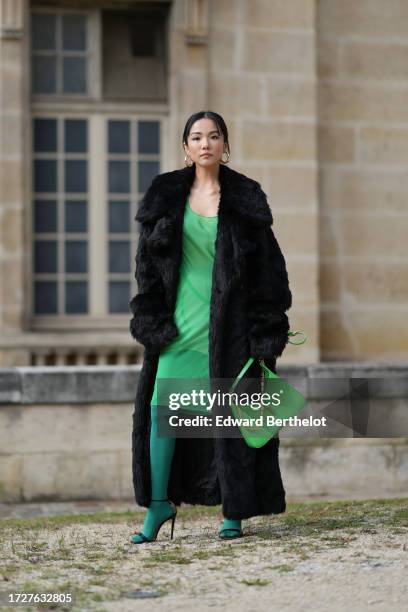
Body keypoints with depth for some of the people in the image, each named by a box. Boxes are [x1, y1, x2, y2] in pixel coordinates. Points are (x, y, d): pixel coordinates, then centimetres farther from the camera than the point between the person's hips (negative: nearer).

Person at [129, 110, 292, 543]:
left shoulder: (245, 198, 1)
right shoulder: (167, 195, 6)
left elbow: (268, 264, 0)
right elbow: (149, 261, 6)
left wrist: (267, 328, -6)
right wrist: (152, 319, -2)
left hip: (229, 320, -2)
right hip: (180, 318, 2)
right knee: (161, 405, -5)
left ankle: (234, 512, 8)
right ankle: (159, 503, 7)